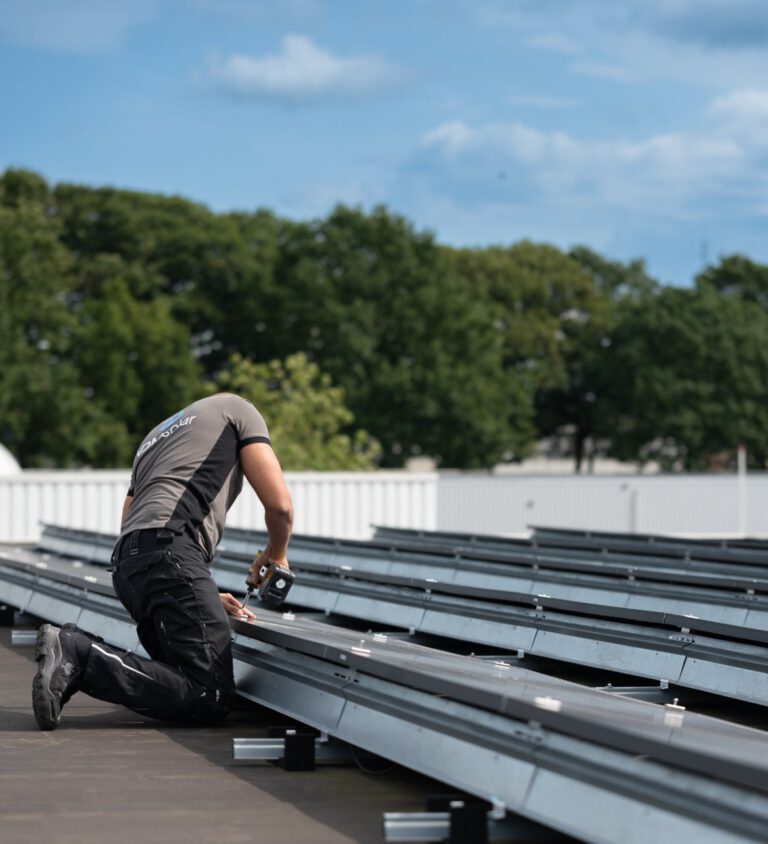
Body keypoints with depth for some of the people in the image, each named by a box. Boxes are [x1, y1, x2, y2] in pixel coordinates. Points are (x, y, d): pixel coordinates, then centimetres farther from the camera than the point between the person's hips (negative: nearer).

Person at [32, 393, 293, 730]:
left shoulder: (155, 438, 39)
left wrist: (206, 597, 31)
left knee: (185, 680, 9)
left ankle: (75, 645, -5)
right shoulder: (237, 408, 19)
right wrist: (276, 554, 30)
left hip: (126, 563, 8)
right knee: (211, 697, -13)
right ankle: (79, 654, -22)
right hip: (169, 549, -8)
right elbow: (279, 504, 8)